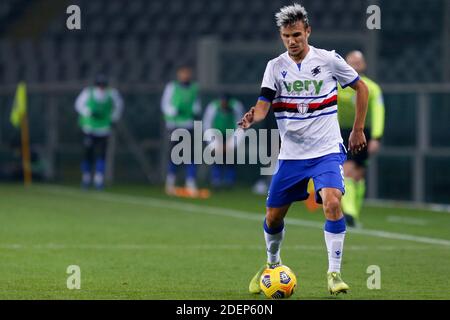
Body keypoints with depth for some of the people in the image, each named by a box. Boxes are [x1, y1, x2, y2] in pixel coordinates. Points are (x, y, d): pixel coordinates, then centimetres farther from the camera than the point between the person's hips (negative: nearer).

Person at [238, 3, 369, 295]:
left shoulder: (329, 60, -5)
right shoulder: (275, 67, -1)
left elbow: (362, 88, 8)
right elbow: (263, 105, -10)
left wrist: (358, 130, 7)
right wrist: (253, 118, -33)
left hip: (327, 151, -3)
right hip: (291, 155, 3)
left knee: (332, 203, -25)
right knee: (273, 217, 7)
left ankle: (334, 273, -15)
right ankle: (272, 265, 36)